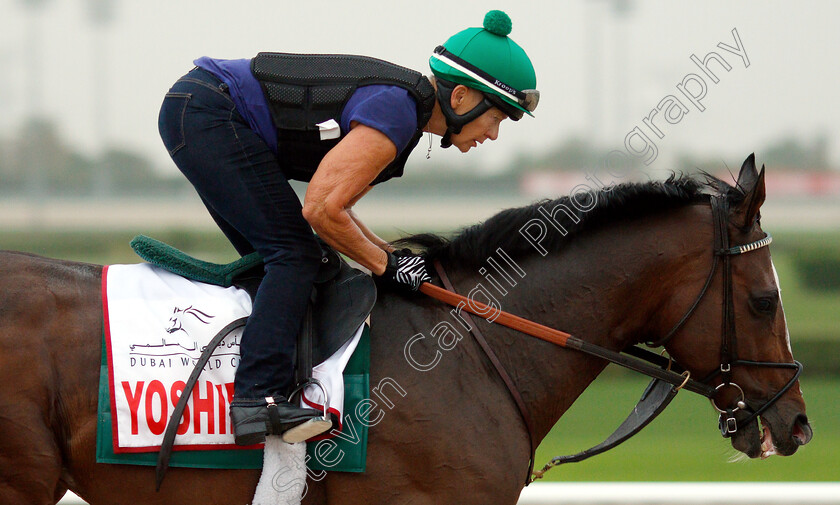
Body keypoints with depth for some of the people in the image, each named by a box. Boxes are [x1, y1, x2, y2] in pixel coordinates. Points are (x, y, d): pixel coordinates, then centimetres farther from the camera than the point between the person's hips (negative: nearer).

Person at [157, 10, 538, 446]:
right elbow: (320, 210, -20)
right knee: (293, 255, -15)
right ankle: (259, 396, -25)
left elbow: (333, 207, 20)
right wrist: (386, 264, -7)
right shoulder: (395, 112, -18)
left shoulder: (403, 104, 14)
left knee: (275, 260, 13)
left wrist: (392, 256, 11)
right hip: (210, 115, -11)